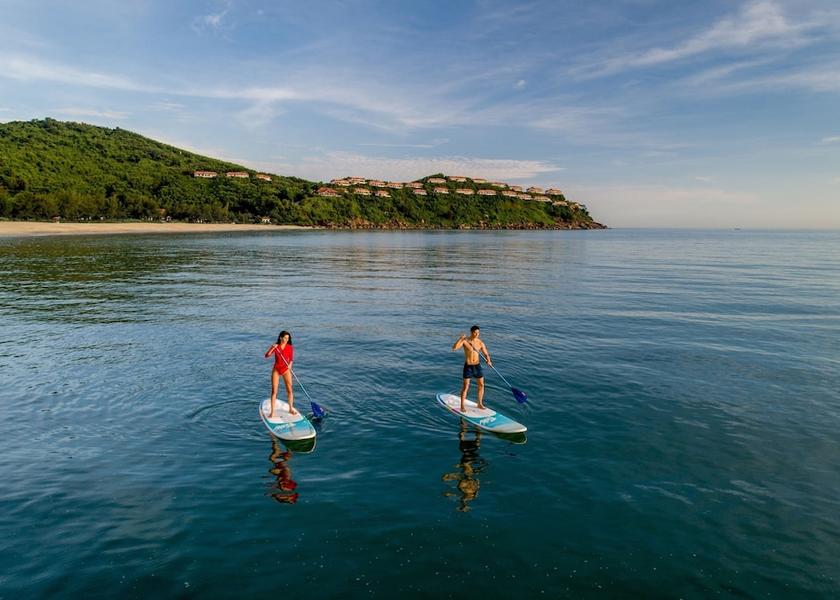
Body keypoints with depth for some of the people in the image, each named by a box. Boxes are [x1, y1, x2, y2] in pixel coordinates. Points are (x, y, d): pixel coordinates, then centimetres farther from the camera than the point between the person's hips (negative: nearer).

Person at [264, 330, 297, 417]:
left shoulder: (290, 347, -3)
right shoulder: (275, 347, -3)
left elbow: (291, 359, -5)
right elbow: (266, 356, -13)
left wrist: (290, 365, -26)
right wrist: (272, 348, -27)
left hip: (286, 369, 0)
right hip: (276, 370, 0)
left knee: (289, 390, 2)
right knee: (274, 391, -2)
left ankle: (291, 409, 19)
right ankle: (272, 412, 3)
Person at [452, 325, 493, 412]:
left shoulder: (480, 343, -2)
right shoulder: (464, 341, -13)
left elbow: (486, 354, 3)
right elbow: (454, 348, -25)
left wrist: (488, 361, -19)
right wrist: (460, 338, -35)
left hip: (477, 366, 4)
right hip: (468, 366, -4)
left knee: (481, 385, 10)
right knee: (465, 387, -1)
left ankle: (480, 404, 27)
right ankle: (462, 406, 11)